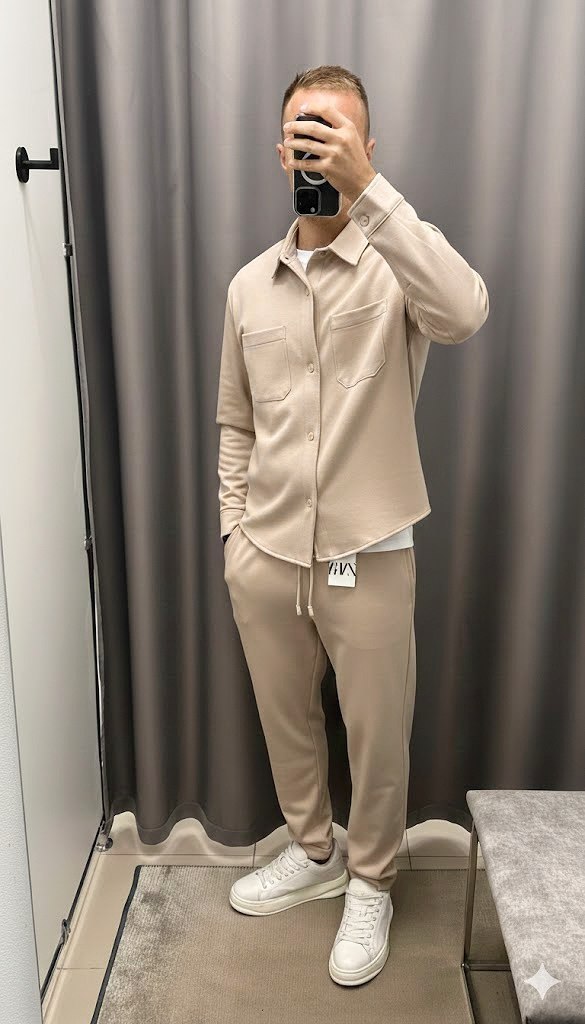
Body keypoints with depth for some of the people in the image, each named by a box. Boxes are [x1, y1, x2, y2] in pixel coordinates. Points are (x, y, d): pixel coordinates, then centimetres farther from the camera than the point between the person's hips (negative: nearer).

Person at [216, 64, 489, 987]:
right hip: (265, 556, 4)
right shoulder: (249, 286, 6)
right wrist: (234, 529, 8)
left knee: (377, 734, 12)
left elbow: (466, 314, -33)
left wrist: (368, 187, -34)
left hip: (368, 556, -4)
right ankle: (313, 852, 46)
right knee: (285, 720, 20)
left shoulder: (396, 268, -8)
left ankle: (370, 882, 38)